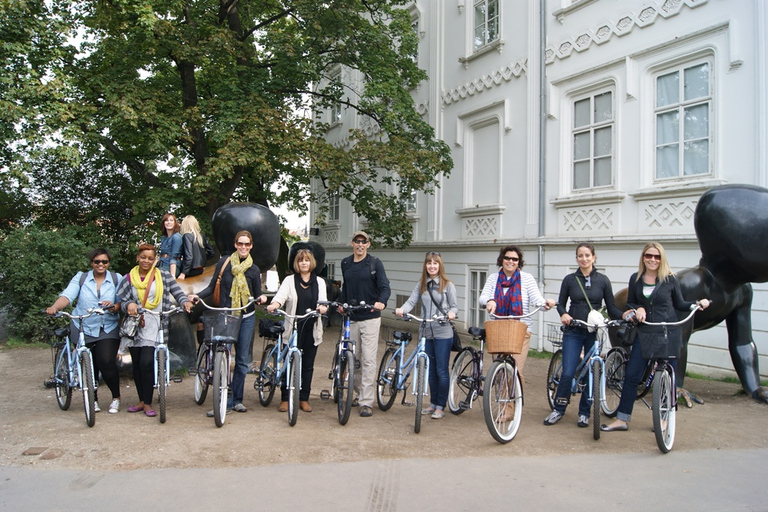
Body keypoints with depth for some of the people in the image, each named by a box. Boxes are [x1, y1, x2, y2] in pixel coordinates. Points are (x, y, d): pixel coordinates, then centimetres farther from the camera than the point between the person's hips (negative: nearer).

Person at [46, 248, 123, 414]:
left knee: (106, 362, -15)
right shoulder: (81, 278, 5)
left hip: (108, 330, -1)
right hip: (83, 329, 1)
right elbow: (67, 296, -10)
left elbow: (122, 301, -1)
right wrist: (54, 307, -29)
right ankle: (93, 399, 30)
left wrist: (113, 306, -24)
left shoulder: (116, 279, 6)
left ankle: (116, 397, 6)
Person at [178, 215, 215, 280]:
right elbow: (211, 252, 12)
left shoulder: (187, 236, -12)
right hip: (200, 270, 7)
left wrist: (183, 273, -20)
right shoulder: (201, 236, 7)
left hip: (192, 270, -7)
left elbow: (188, 256, -20)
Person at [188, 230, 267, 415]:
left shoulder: (254, 270, 4)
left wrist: (262, 298, -16)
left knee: (242, 360, 7)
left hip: (246, 318, 2)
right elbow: (212, 287, 1)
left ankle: (237, 399, 18)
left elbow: (257, 294, 6)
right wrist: (197, 295, -16)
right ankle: (225, 401, 0)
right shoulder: (224, 262, 0)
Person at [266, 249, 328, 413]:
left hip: (311, 330, 2)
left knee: (307, 365, 7)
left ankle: (304, 399, 17)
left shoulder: (319, 282, 12)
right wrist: (273, 305, -31)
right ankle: (285, 399, 12)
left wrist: (322, 307, -25)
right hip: (293, 329, -2)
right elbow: (280, 296, -9)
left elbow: (323, 300, -1)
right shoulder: (289, 280, 7)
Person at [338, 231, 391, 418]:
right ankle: (359, 393, 29)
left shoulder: (375, 263, -2)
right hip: (351, 318, 5)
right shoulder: (345, 263, 11)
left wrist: (381, 301, -28)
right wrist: (341, 303, 10)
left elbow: (384, 287, -9)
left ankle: (366, 402, -3)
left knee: (369, 360, -7)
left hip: (370, 318, -4)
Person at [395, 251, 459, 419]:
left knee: (442, 371, 0)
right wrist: (402, 309, -22)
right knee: (431, 371, 14)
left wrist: (451, 313, -25)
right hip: (426, 333, 4)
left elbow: (454, 306, -2)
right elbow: (411, 301, -1)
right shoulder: (421, 285, 9)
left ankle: (441, 406, 11)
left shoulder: (447, 285, -1)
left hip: (443, 333, -4)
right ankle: (433, 403, 26)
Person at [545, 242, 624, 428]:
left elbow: (611, 308, 4)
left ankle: (584, 412, 21)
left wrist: (624, 315, -15)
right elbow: (561, 303, 8)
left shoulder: (603, 280, 2)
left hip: (595, 332, 1)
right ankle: (559, 409, 12)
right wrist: (563, 314, -13)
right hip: (573, 332, -1)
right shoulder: (570, 279, 2)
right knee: (568, 373, -7)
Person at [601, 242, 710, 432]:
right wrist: (637, 310, -10)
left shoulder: (670, 279, -2)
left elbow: (679, 304, 7)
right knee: (631, 375, -1)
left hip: (669, 333, -2)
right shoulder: (635, 279, 4)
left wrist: (697, 304, -10)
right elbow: (630, 304, 11)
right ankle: (622, 419, 6)